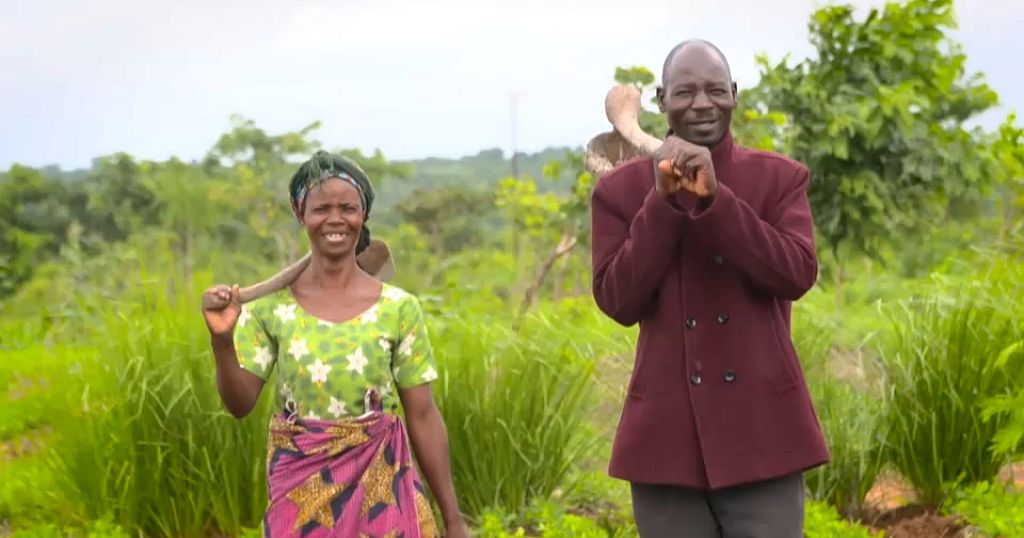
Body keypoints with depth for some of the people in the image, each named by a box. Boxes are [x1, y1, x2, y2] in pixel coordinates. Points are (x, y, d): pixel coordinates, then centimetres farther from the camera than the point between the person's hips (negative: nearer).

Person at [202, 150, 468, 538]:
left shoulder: (398, 307, -3)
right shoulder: (271, 304, -2)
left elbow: (423, 416, 1)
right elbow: (239, 403, -5)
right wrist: (221, 341, -23)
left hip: (380, 486, 0)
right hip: (300, 489, 0)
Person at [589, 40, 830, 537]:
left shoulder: (780, 178, 3)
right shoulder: (620, 189, 3)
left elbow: (797, 275, -11)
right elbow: (618, 302, -5)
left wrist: (714, 198, -18)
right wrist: (663, 202, -13)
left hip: (761, 427, 0)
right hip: (667, 433, 1)